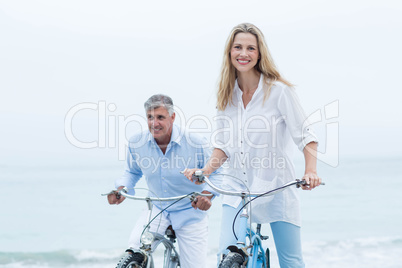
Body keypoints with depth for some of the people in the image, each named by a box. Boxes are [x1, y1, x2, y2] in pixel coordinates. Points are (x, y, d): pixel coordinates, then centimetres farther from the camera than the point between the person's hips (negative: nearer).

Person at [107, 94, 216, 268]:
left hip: (190, 212, -1)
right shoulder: (136, 143, -8)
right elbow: (132, 172, 12)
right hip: (156, 209, 1)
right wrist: (122, 188, -9)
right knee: (133, 254, -25)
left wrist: (208, 193, -27)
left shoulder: (195, 144, -18)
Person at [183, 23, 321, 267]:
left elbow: (306, 136, -8)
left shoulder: (278, 91, -8)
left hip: (276, 188, -3)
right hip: (238, 189, 3)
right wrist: (205, 171, -7)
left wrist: (311, 171, -24)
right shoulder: (227, 96, 6)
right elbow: (223, 145, 10)